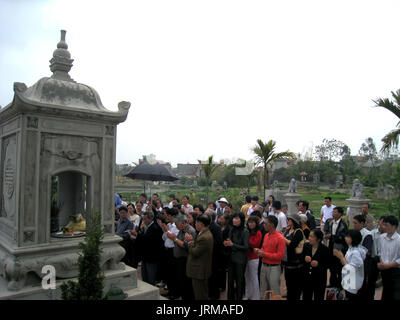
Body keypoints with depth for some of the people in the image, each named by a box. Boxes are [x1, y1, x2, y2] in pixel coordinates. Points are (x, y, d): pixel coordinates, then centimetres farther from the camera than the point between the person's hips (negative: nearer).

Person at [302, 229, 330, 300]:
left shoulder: (325, 249, -12)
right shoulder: (306, 246, -3)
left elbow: (327, 265, -7)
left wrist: (318, 264, -25)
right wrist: (305, 259, -17)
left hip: (319, 280, -3)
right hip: (307, 278, 3)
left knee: (318, 298, 10)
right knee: (306, 298, 13)